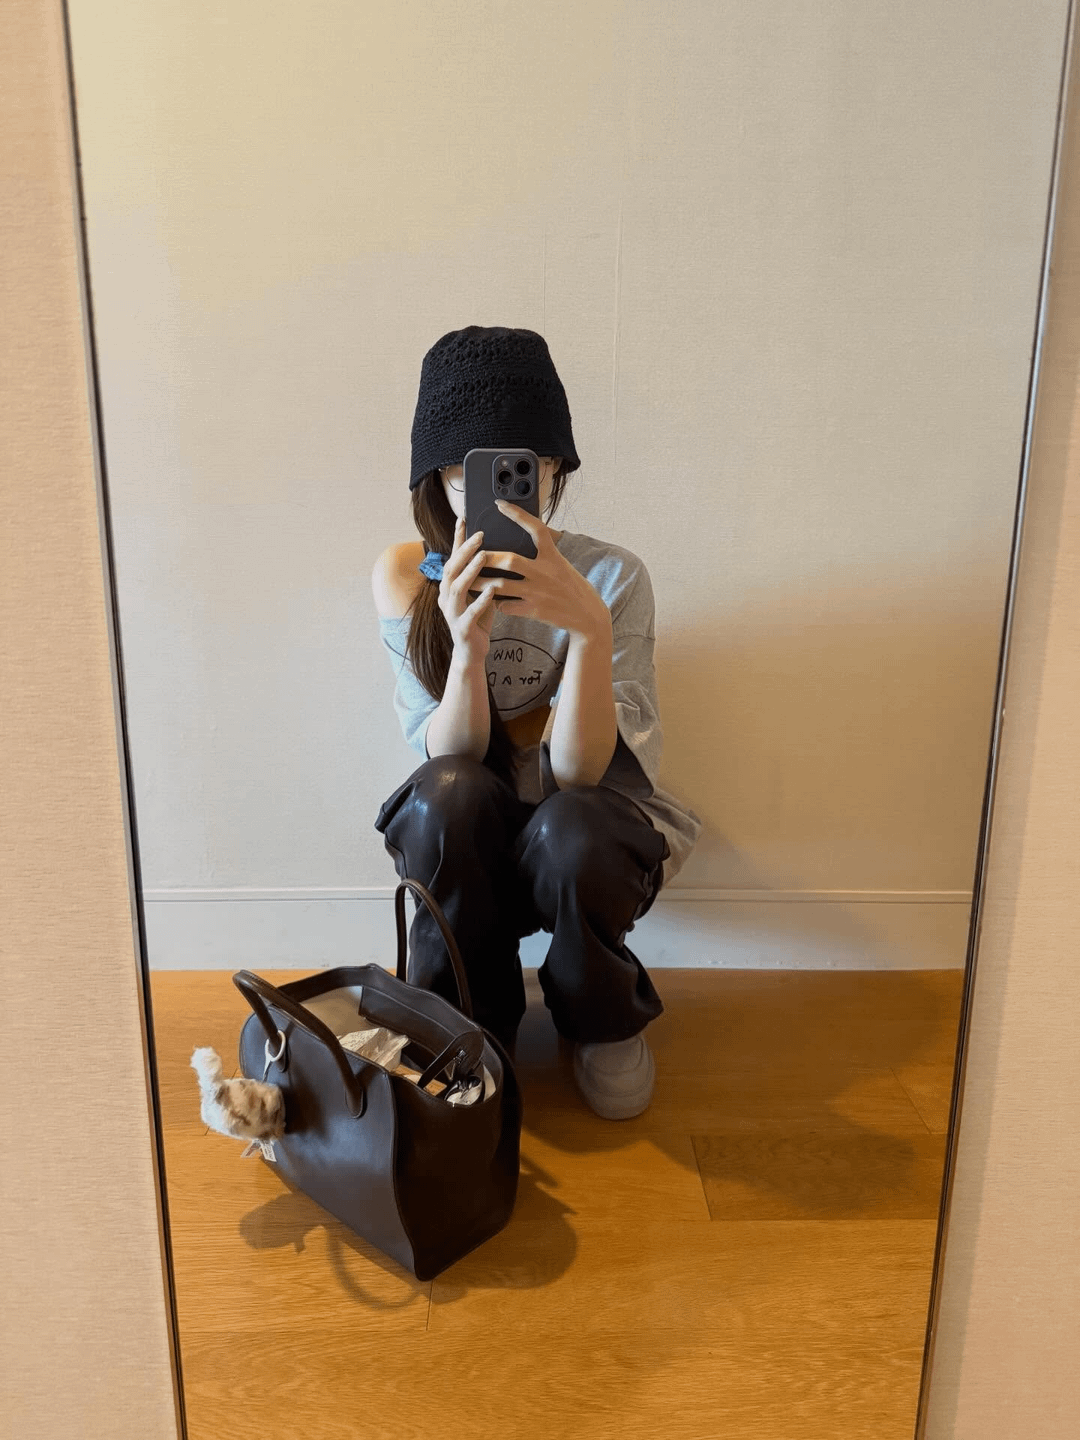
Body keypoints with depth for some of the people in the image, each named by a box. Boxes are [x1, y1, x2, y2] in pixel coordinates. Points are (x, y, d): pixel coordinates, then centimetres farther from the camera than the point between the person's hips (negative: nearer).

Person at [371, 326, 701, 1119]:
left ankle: (606, 1023, 1)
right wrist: (467, 643, -36)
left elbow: (578, 769, -24)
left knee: (568, 824, -34)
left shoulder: (612, 576, -17)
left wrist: (589, 625, -40)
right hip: (464, 845, 1)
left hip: (583, 841, 0)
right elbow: (451, 758, -17)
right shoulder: (407, 576, -12)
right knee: (450, 791, -31)